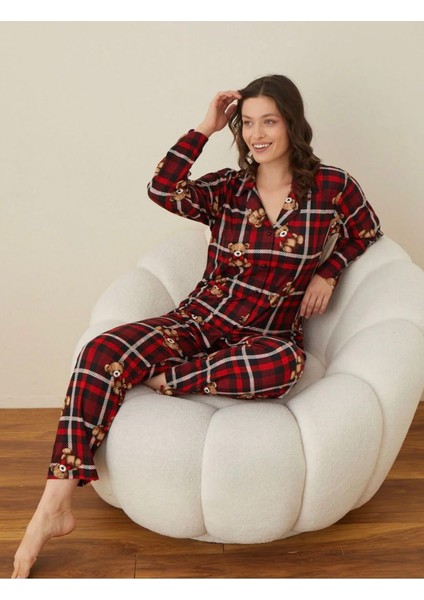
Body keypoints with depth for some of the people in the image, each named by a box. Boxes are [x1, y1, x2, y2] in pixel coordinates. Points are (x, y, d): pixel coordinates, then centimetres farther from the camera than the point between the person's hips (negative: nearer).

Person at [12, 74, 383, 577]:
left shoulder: (332, 187, 2)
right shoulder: (228, 189, 4)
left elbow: (366, 232, 20)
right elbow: (163, 190, -14)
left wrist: (327, 273, 4)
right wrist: (205, 128, -7)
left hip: (268, 338, -1)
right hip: (200, 322, 2)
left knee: (284, 364, -41)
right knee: (103, 351, -25)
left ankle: (162, 380, -21)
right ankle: (55, 507, -25)